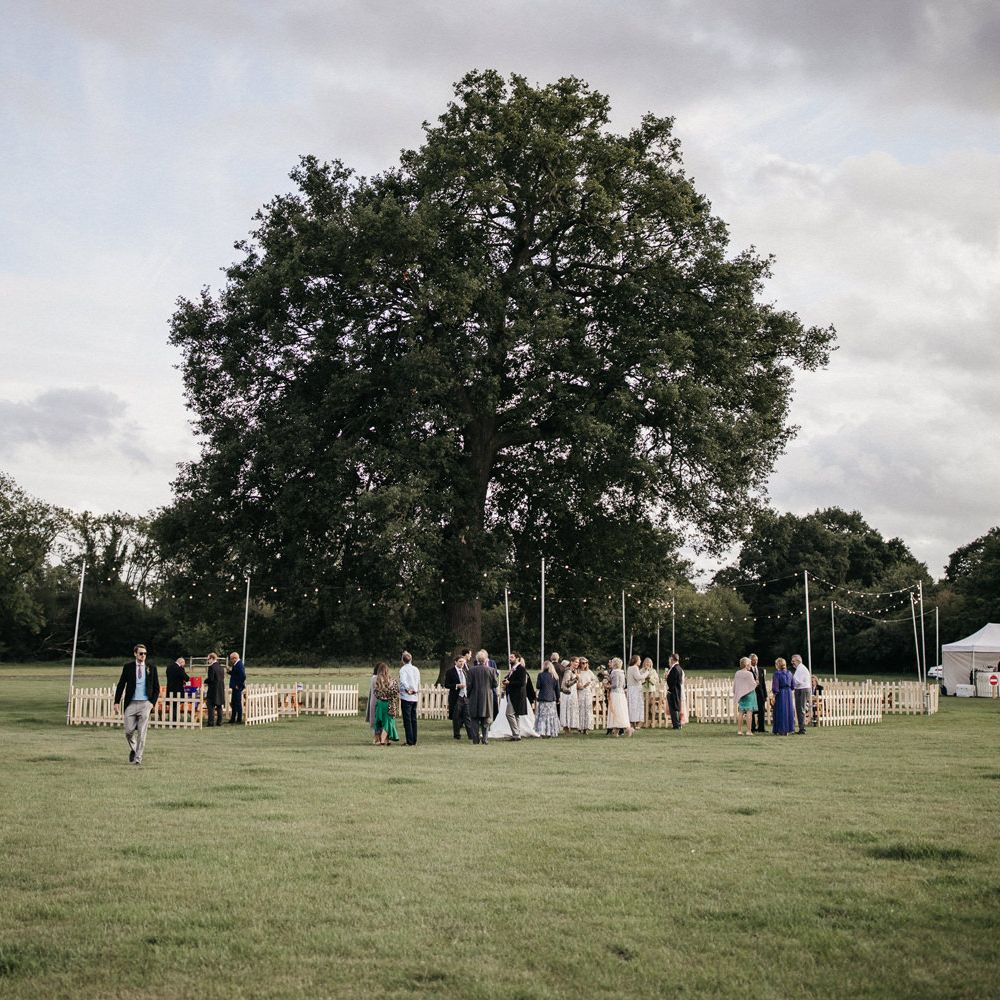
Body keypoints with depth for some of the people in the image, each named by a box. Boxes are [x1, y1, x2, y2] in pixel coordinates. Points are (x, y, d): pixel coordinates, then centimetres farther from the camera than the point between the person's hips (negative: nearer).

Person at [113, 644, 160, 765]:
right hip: (131, 704, 0)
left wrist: (152, 702, -3)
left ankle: (138, 757, 6)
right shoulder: (128, 667, 3)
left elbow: (156, 687, 8)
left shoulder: (151, 667, 4)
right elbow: (121, 685, 6)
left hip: (145, 703, 0)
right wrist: (116, 702, -1)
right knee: (129, 731, 1)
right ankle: (133, 749, 29)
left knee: (142, 733, -2)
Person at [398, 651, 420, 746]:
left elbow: (403, 681, -23)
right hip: (415, 697, 6)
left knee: (407, 720, -3)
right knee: (413, 719, 11)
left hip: (406, 697, -6)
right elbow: (418, 683, 9)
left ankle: (410, 741, -5)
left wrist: (407, 689, -15)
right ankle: (414, 741, 13)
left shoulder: (403, 669, -8)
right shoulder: (416, 669, 10)